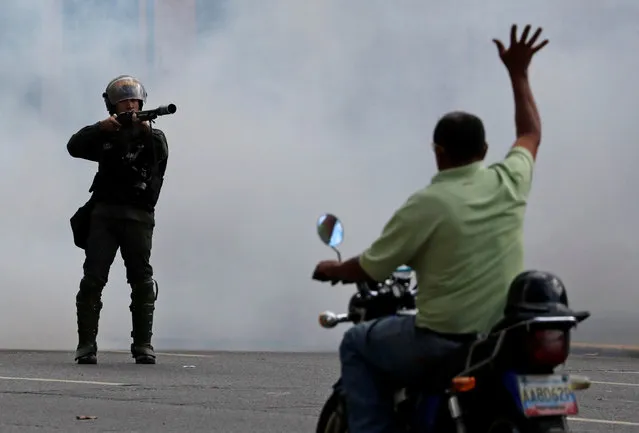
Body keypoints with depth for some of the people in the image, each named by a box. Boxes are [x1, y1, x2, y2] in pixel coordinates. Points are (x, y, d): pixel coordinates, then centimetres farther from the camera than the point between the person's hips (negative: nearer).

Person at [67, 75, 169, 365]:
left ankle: (143, 345, -4)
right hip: (104, 212, 1)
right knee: (93, 278, -9)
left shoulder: (152, 135, 12)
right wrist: (100, 127, -15)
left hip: (138, 215, -1)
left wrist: (147, 131, -30)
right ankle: (86, 345, -11)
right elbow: (75, 147, 0)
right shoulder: (105, 136, 16)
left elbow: (161, 154, -10)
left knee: (142, 280, -6)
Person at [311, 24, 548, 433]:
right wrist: (519, 74, 31)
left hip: (442, 344, -6)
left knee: (357, 343, 18)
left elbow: (369, 269, -6)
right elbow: (531, 134, 22)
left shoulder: (426, 204, -15)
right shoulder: (509, 183, -2)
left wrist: (332, 270, 15)